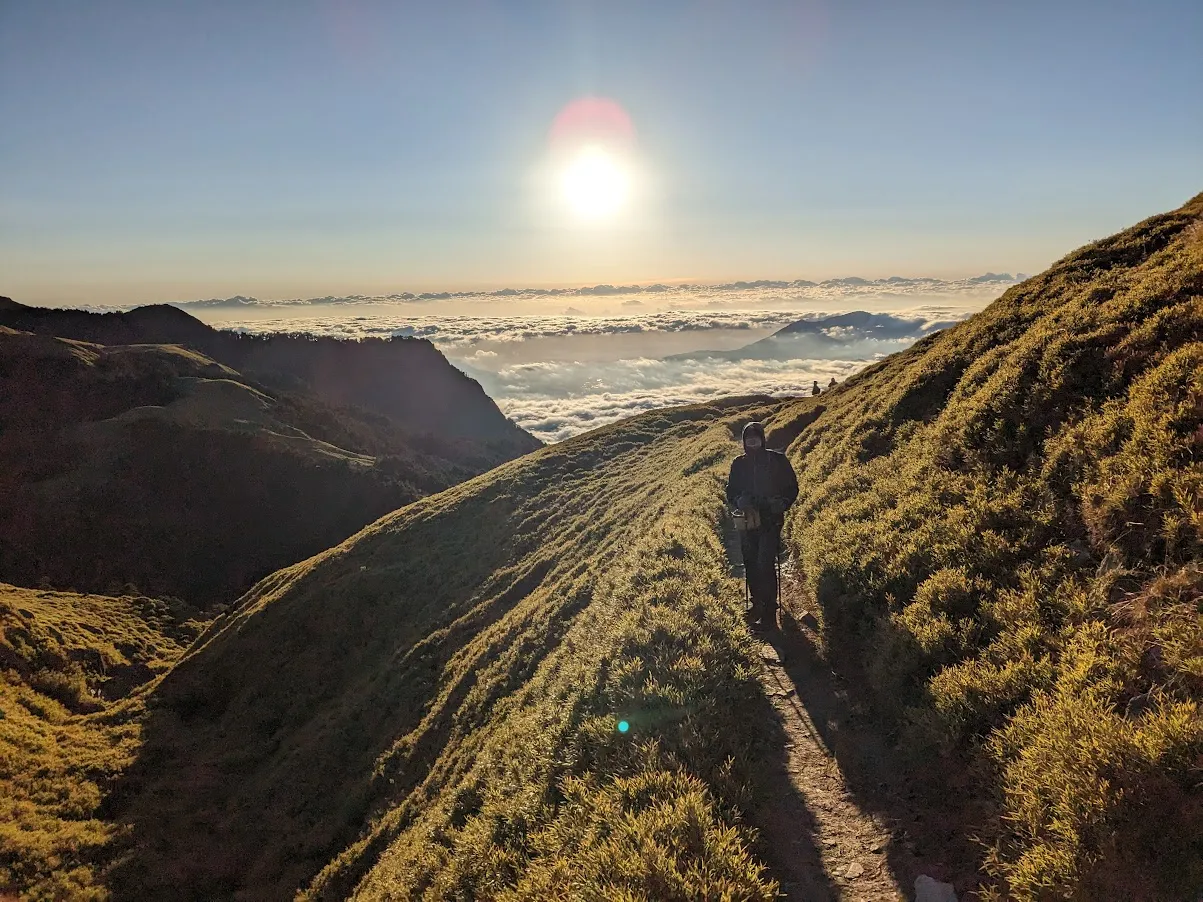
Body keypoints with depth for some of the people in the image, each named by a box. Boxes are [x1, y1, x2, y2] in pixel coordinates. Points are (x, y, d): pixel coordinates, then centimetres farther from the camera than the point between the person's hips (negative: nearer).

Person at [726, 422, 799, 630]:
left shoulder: (777, 460, -3)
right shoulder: (739, 464, 5)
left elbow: (792, 488, 3)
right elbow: (731, 492, 12)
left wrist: (782, 504, -16)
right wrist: (738, 501, -11)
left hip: (770, 521, -4)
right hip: (747, 520, 4)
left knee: (765, 564, -12)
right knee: (751, 565, 9)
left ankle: (769, 612, -4)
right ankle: (757, 603, 25)